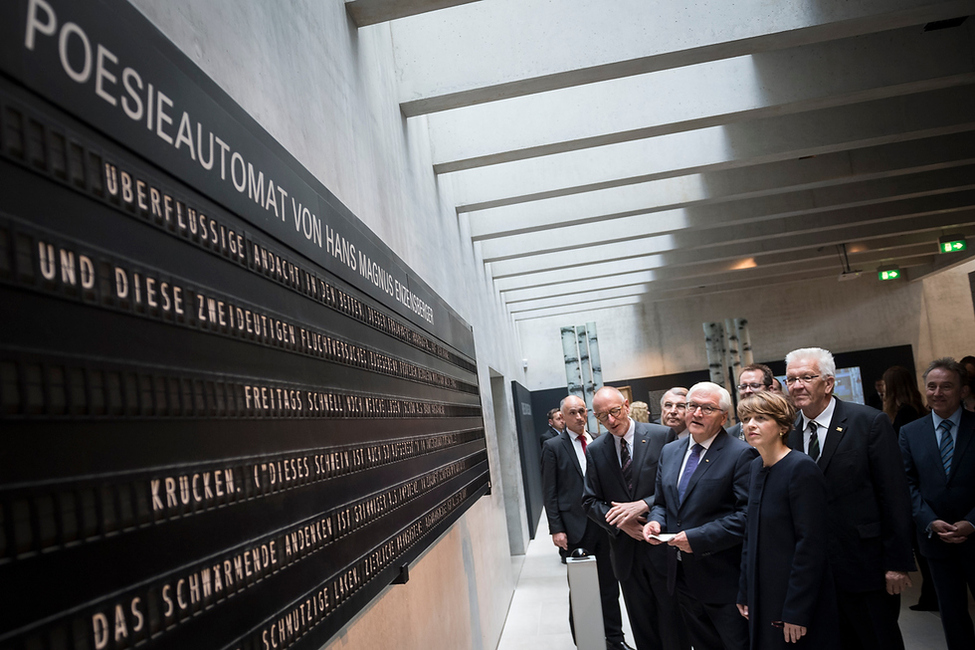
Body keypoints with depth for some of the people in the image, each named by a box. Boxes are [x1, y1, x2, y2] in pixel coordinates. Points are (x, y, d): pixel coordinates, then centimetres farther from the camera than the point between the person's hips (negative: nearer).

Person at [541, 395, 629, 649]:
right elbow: (550, 492, -5)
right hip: (576, 528, -4)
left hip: (605, 523, 4)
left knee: (609, 586, 14)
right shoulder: (553, 447, -4)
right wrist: (557, 529, -10)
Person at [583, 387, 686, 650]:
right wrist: (621, 522, -12)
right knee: (642, 627, 15)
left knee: (673, 619, 8)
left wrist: (643, 504, -21)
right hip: (626, 549, 3)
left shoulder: (662, 436, -7)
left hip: (662, 546, -3)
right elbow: (590, 501, 5)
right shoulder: (595, 451, 3)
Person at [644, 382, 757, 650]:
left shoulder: (741, 454, -13)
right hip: (681, 576, 6)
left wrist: (698, 538, -23)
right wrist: (655, 521, -5)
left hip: (724, 578, -6)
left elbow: (747, 514, -20)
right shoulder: (669, 451, 9)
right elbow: (661, 503, 17)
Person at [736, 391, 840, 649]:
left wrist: (796, 611, -19)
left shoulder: (801, 468, -17)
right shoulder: (756, 466, 6)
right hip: (762, 596, 7)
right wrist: (745, 592, 10)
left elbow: (811, 544, -19)